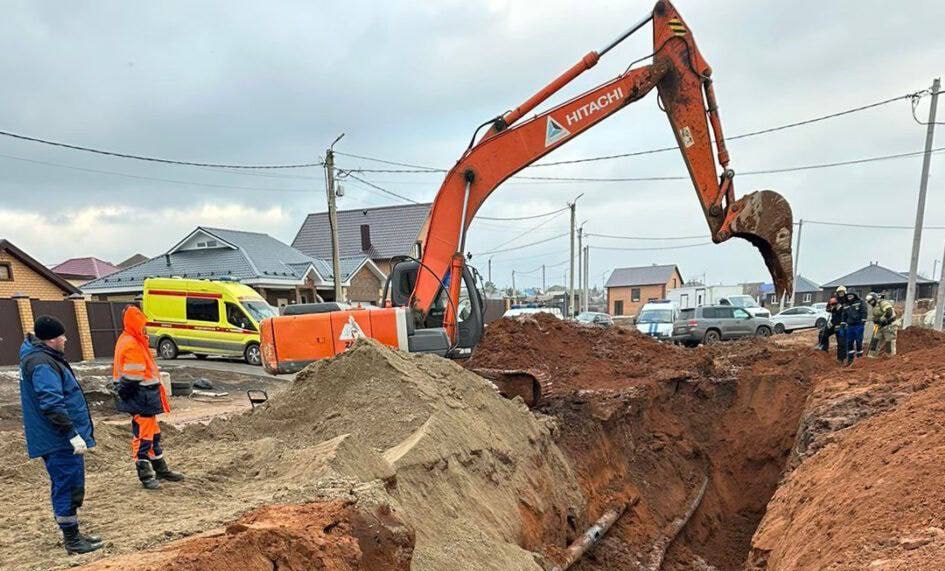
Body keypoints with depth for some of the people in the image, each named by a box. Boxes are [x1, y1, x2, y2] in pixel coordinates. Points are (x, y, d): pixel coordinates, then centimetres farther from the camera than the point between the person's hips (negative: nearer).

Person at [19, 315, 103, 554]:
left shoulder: (38, 355, 12)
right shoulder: (42, 364, -22)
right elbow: (52, 404, -27)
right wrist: (73, 434, -26)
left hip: (59, 438, 11)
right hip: (59, 440, -11)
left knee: (68, 487, 19)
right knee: (68, 487, 0)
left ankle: (72, 535, 31)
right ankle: (72, 541, 11)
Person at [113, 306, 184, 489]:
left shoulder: (134, 341, 13)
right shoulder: (132, 345, -20)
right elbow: (131, 378, -22)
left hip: (145, 398, 11)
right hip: (141, 398, -11)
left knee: (153, 433, 18)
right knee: (143, 436, -1)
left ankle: (161, 469, 29)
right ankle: (145, 475, 9)